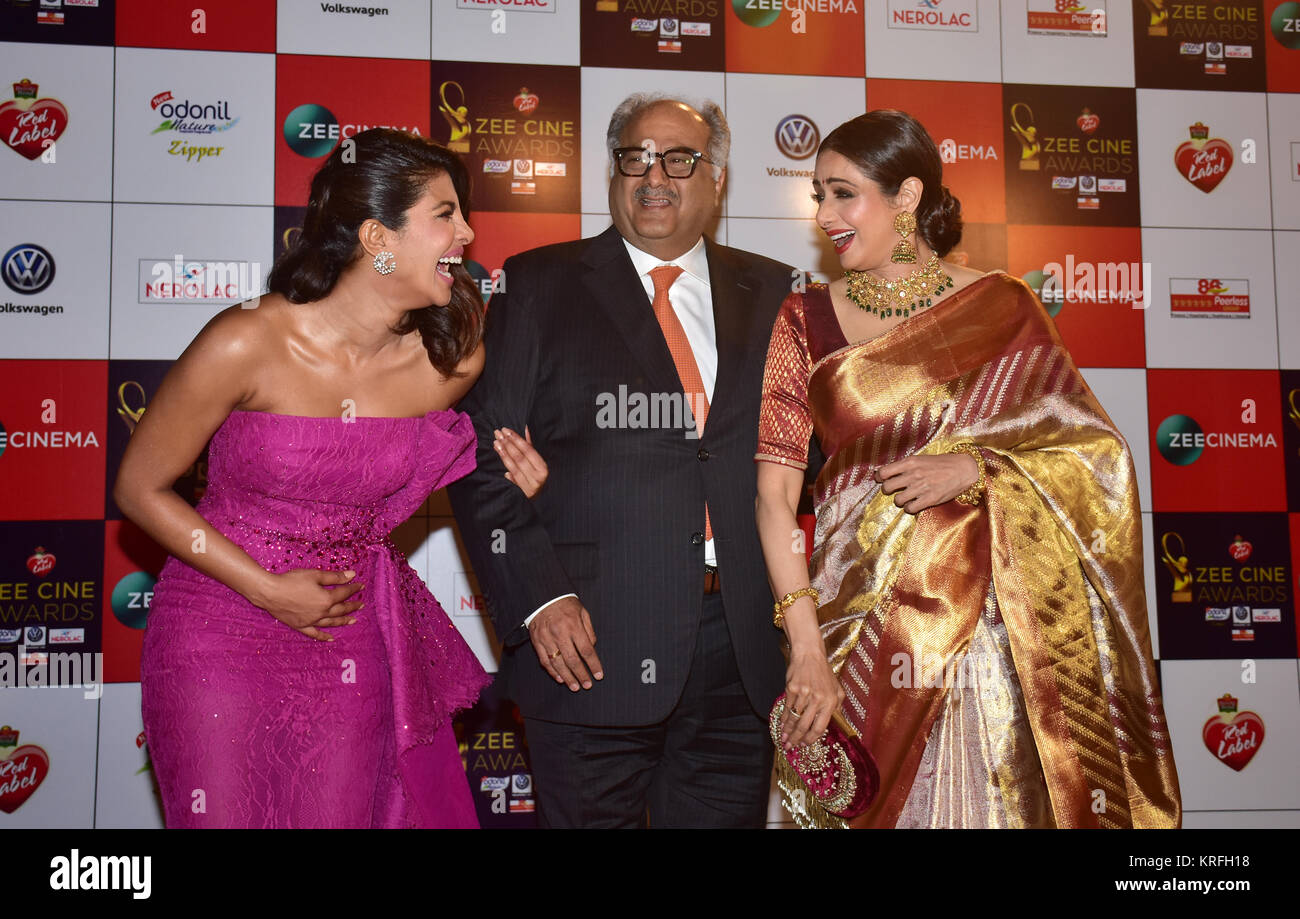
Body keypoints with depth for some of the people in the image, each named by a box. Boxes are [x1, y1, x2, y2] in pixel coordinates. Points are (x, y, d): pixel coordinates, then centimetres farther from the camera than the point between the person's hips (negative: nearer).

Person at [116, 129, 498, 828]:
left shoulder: (453, 359, -8)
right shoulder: (246, 343, -19)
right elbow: (140, 489, -8)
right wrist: (269, 590, -12)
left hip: (353, 635, 3)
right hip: (221, 632, -3)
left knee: (345, 816, 10)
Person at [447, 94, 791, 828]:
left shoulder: (772, 294, 12)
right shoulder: (540, 285, 4)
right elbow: (482, 454, -2)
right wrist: (538, 596, -12)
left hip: (744, 644, 3)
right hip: (594, 638, -2)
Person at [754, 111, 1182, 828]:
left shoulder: (1001, 307, 2)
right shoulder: (807, 319, 2)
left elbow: (1098, 450, 4)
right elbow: (775, 490, -5)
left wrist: (977, 467, -13)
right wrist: (806, 647, -15)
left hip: (994, 620, 0)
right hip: (860, 624, 1)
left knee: (999, 803, 6)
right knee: (864, 807, 8)